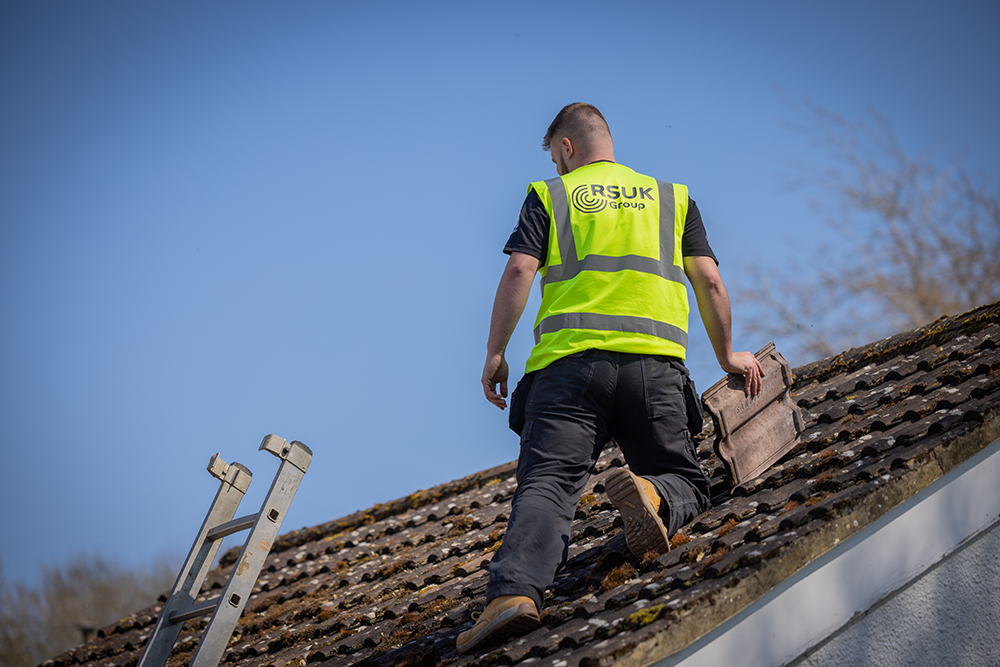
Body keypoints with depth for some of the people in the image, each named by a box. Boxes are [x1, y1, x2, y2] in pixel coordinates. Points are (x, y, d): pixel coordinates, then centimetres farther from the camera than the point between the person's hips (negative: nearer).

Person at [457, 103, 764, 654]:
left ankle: (515, 590, -36)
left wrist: (495, 354, 6)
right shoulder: (672, 197, 24)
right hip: (655, 362, 1)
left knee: (546, 483, -10)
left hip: (569, 359, -1)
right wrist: (727, 357, 27)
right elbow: (709, 282, 17)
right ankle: (653, 494, -26)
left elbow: (519, 271, 3)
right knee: (686, 483, 10)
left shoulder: (550, 195, 17)